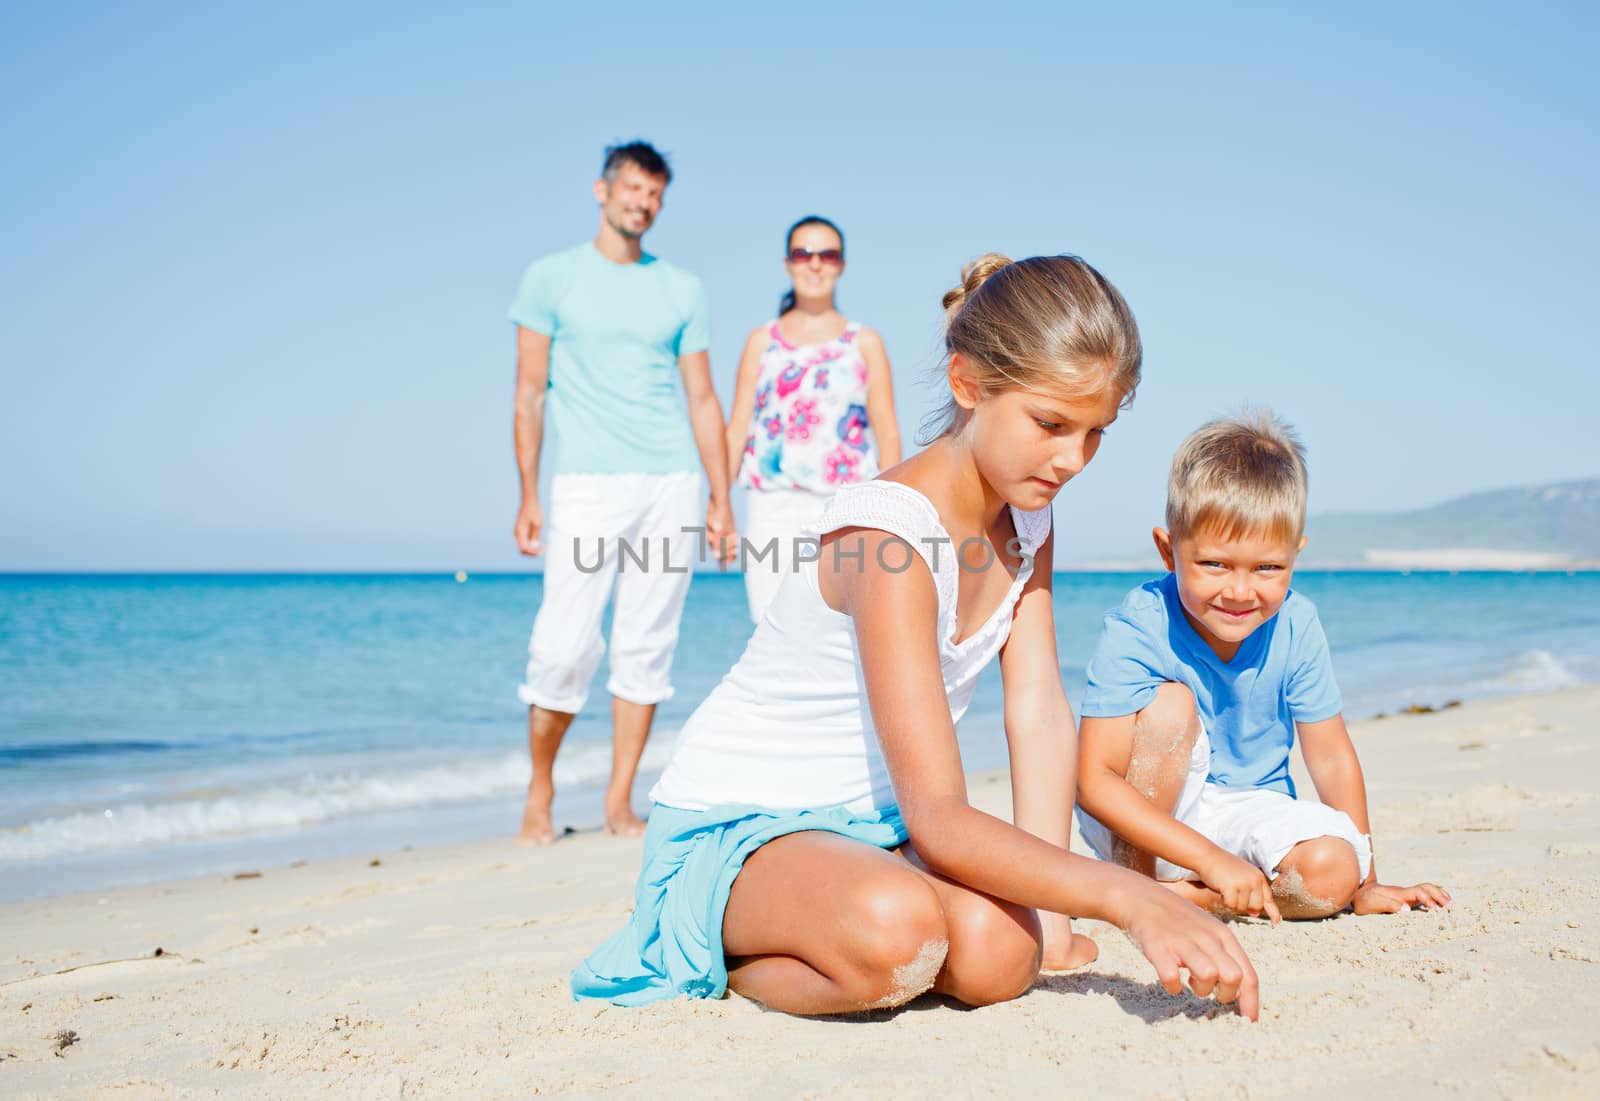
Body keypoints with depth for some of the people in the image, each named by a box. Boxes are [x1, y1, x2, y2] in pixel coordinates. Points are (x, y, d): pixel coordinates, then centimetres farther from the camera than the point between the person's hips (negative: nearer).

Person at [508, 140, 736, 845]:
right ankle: (540, 794, 11)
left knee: (646, 648, 3)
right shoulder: (552, 278, 8)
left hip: (672, 485, 3)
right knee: (564, 646, -8)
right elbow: (530, 392, 4)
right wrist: (528, 496, -3)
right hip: (588, 485, -3)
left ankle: (620, 801, 11)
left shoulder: (682, 289, 15)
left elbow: (703, 398, 15)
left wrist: (721, 498, 8)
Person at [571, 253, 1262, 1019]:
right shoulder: (887, 538, -27)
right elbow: (936, 818, -32)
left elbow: (1041, 714, -4)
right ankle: (711, 944, -5)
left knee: (996, 953, -25)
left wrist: (1049, 914, -13)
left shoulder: (1027, 519, 1)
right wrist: (1127, 897, -39)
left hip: (870, 820, 8)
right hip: (733, 820, -7)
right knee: (897, 931, -38)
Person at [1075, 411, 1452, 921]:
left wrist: (1366, 886, 1)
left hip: (1245, 815, 3)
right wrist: (1213, 860, -31)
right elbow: (1095, 780, -26)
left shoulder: (1295, 627, -13)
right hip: (1142, 820, -2)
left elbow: (1331, 759, -1)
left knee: (1332, 872, -25)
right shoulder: (1135, 630, -24)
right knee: (1170, 703, -28)